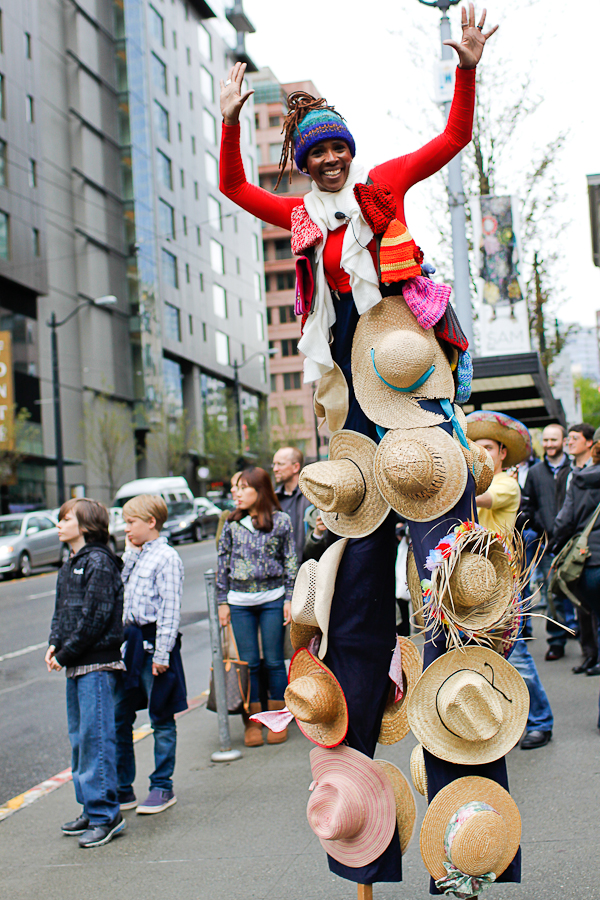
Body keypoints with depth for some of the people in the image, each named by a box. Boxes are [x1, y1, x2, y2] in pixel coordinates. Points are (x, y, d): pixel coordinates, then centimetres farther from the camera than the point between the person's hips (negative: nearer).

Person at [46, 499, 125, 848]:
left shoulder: (99, 562, -12)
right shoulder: (71, 564, 16)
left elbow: (96, 617, -18)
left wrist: (66, 653, -14)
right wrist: (54, 645, 4)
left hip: (97, 663, -10)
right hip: (76, 664, 10)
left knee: (96, 736, -8)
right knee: (79, 736, 14)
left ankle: (105, 814, -2)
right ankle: (92, 808, 23)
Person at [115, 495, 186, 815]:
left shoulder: (166, 557, -12)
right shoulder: (136, 556, 14)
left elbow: (170, 609, -16)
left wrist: (162, 652, -19)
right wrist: (130, 551, 9)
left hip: (153, 641, -8)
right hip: (131, 641, 8)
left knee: (161, 717, 5)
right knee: (119, 716, 10)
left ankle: (163, 788, 16)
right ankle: (122, 789, 20)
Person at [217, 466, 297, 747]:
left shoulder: (281, 521, 0)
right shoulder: (232, 524, 5)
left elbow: (291, 562, 2)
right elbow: (223, 563, 9)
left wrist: (290, 599, -3)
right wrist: (222, 601, 6)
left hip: (272, 599, -2)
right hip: (240, 602, 2)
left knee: (274, 662, 3)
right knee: (248, 663, 4)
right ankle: (253, 722, 13)